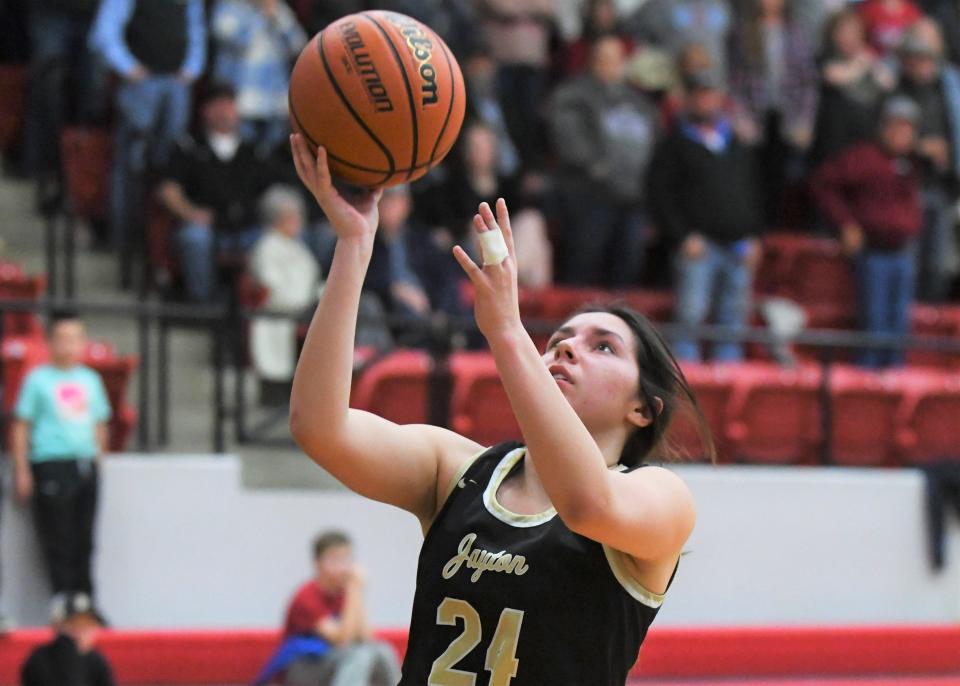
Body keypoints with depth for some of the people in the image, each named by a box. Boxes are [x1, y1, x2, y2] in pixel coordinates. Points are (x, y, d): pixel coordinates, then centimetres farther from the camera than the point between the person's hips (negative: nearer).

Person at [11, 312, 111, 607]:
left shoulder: (90, 379, 14)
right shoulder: (38, 380, 1)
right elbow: (21, 427, 0)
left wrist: (98, 460, 15)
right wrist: (21, 471, -5)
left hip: (86, 468, 5)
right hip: (51, 465, -5)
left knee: (84, 539, 6)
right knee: (57, 538, -7)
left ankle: (85, 597, 11)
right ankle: (63, 597, -6)